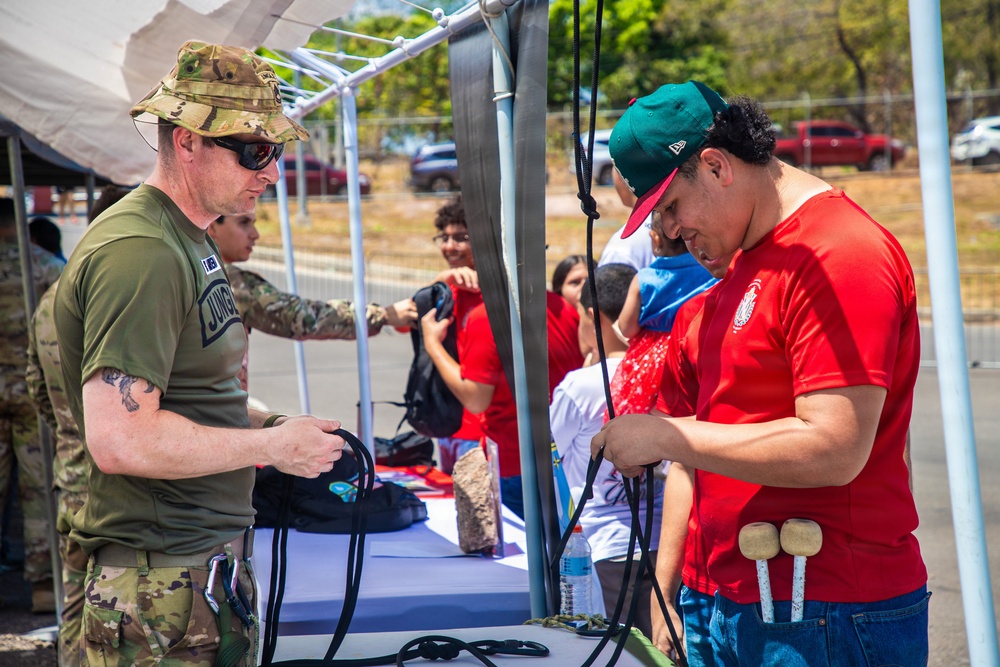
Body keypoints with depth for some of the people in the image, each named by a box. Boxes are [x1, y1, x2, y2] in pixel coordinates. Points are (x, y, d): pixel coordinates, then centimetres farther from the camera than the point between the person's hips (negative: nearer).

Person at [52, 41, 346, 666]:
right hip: (164, 585, -10)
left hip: (214, 561, 10)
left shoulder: (190, 241, 16)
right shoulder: (138, 252, -18)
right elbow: (120, 439, -26)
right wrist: (272, 445, -16)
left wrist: (275, 424, 7)